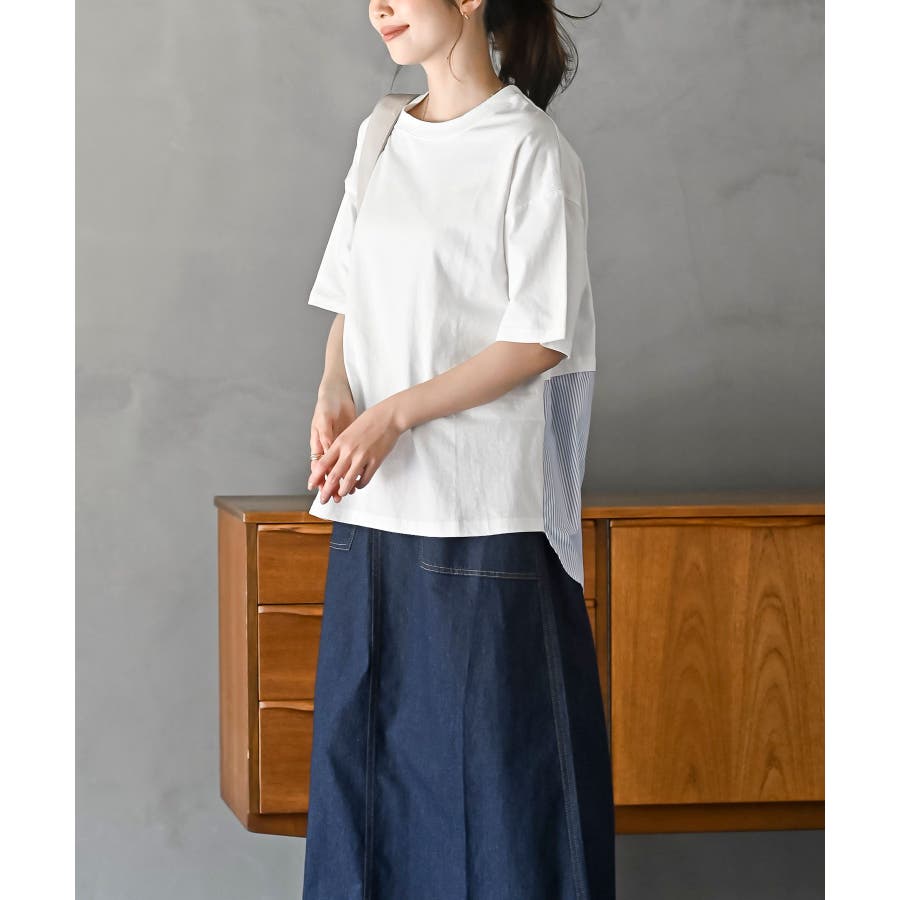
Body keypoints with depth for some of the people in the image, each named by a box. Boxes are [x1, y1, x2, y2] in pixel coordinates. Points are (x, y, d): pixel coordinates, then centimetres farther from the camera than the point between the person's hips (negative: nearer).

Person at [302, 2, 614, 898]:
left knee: (492, 735, -1)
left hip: (483, 500, -6)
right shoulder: (382, 136, 12)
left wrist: (396, 412, -16)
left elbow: (540, 338, -11)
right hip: (374, 497, 7)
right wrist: (333, 395, -4)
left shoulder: (529, 150, -8)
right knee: (363, 719, 11)